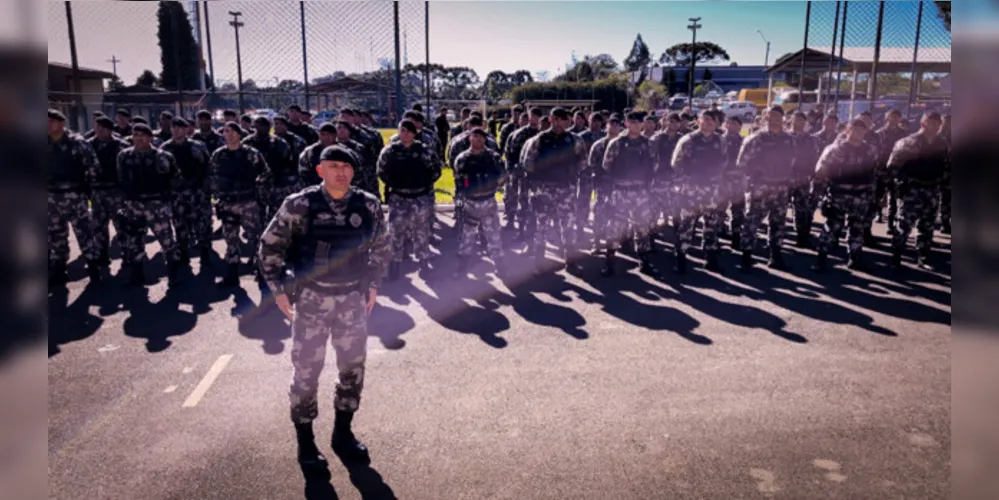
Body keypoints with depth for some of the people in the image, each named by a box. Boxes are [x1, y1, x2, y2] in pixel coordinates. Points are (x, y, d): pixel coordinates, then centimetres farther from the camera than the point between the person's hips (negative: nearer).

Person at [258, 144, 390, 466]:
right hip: (311, 299, -3)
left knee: (353, 367, 11)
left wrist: (373, 285, 7)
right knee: (306, 369, 4)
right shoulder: (299, 205, -11)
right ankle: (305, 440, 23)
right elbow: (270, 246, -2)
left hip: (353, 299, 3)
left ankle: (343, 433, 31)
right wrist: (279, 290, -4)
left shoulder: (369, 206, -3)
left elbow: (382, 246, 13)